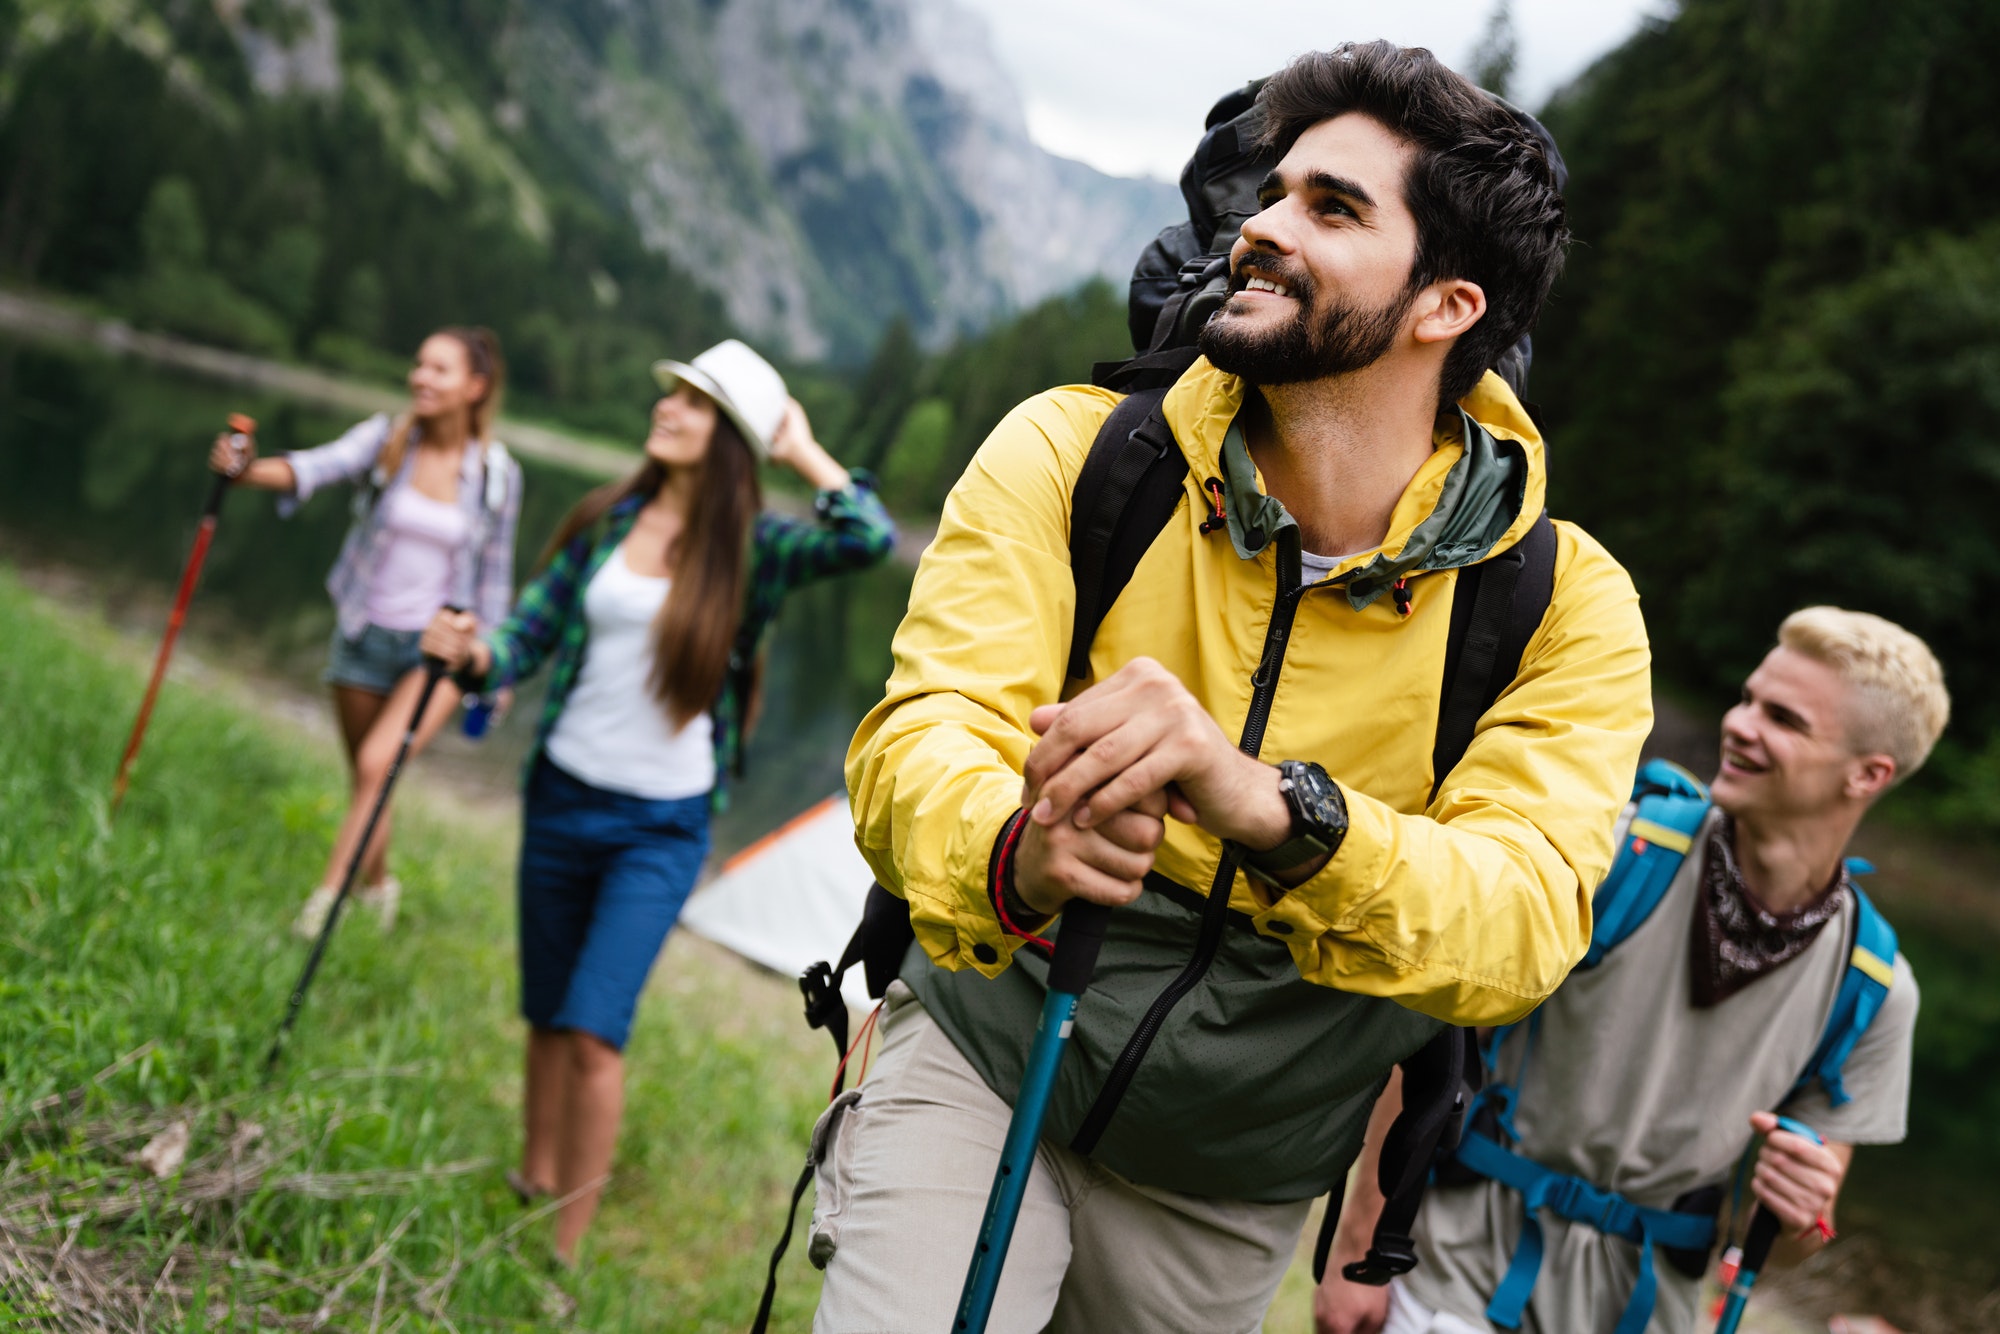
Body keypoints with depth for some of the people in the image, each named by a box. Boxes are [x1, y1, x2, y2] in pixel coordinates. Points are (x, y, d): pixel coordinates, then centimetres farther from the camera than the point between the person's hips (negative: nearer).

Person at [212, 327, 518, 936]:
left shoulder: (497, 474, -6)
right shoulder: (385, 438, -7)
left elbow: (494, 571, 5)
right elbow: (318, 466, -26)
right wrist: (246, 469, -46)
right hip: (364, 632, 2)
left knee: (378, 765, -21)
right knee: (364, 777, 15)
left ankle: (327, 895, -11)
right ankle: (377, 884, 39)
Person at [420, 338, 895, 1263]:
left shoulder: (754, 548, -6)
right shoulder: (607, 521, 3)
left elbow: (870, 538, -23)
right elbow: (531, 632, 6)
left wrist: (803, 452, -10)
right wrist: (477, 655, -16)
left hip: (661, 827, -4)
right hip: (562, 797, 4)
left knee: (594, 1031, -12)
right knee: (546, 1020, 15)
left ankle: (566, 1252, 0)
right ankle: (533, 1184, 37)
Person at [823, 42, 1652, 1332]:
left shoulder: (1566, 604, -13)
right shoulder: (1072, 454, -12)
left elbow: (1526, 917, -28)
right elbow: (920, 734, -23)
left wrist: (1268, 807, -48)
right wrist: (1017, 857, -47)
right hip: (978, 1074, -1)